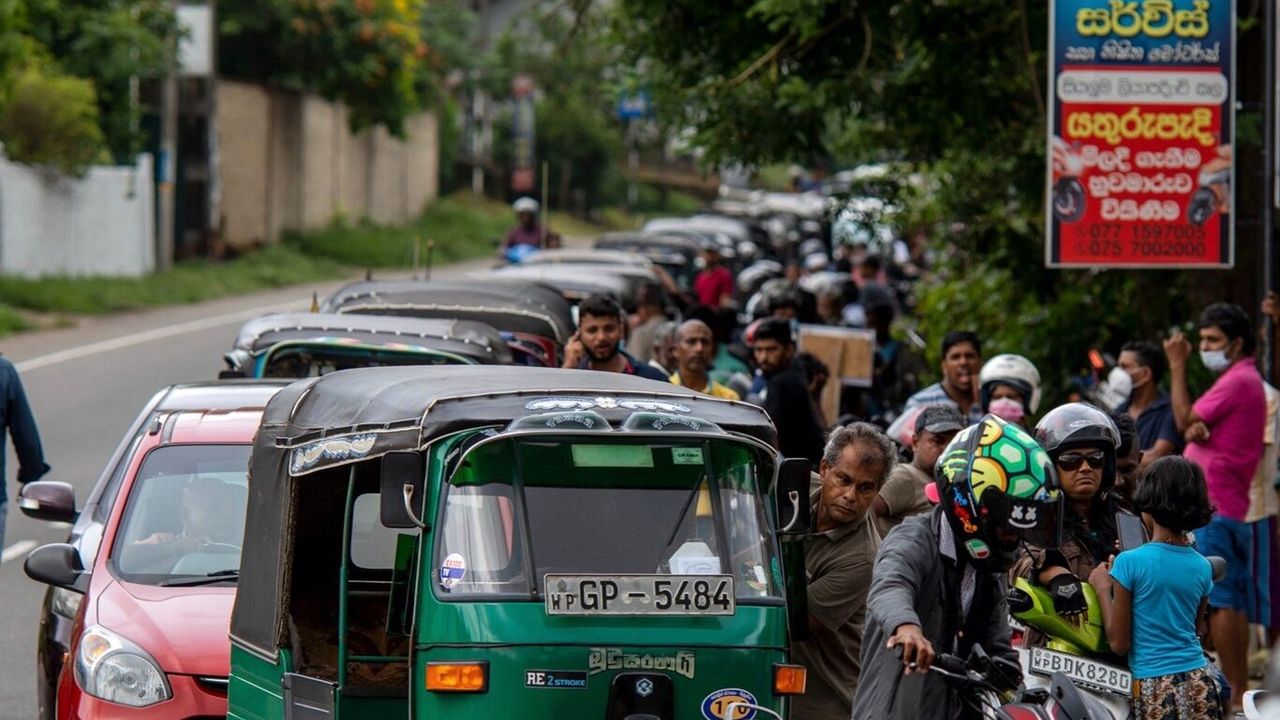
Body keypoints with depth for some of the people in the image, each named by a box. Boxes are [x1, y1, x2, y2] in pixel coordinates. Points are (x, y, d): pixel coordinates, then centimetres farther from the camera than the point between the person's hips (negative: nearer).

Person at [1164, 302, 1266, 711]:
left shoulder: (1237, 381, -12)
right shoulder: (1244, 380, 22)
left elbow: (1184, 420, -12)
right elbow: (1193, 429, 22)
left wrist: (1177, 367, -5)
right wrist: (1197, 429, 0)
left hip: (1213, 507, -11)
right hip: (1231, 508, 11)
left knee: (1219, 601, -12)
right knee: (1233, 602, 10)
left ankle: (1233, 692, -14)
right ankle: (1240, 689, 13)